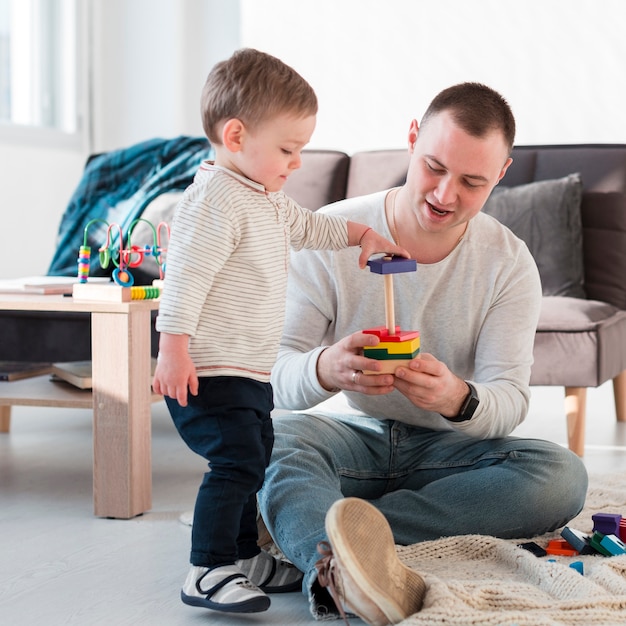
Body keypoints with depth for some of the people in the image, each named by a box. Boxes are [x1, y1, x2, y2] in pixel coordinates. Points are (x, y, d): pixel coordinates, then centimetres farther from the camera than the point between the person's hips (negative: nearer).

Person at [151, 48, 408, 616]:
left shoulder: (267, 198, 14)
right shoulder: (216, 199, -18)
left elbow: (305, 226, 35)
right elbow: (185, 277, -24)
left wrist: (361, 233, 27)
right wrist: (174, 351, -27)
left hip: (251, 369, 11)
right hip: (209, 371, -11)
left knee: (254, 462, 17)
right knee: (236, 462, -17)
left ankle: (243, 556, 30)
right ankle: (208, 572, -11)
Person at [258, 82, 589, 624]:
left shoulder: (509, 264, -3)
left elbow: (510, 400, -11)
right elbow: (273, 374, -15)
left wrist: (457, 398, -36)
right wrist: (326, 369, -40)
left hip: (446, 449, 2)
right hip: (347, 435, -1)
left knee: (562, 476, -27)